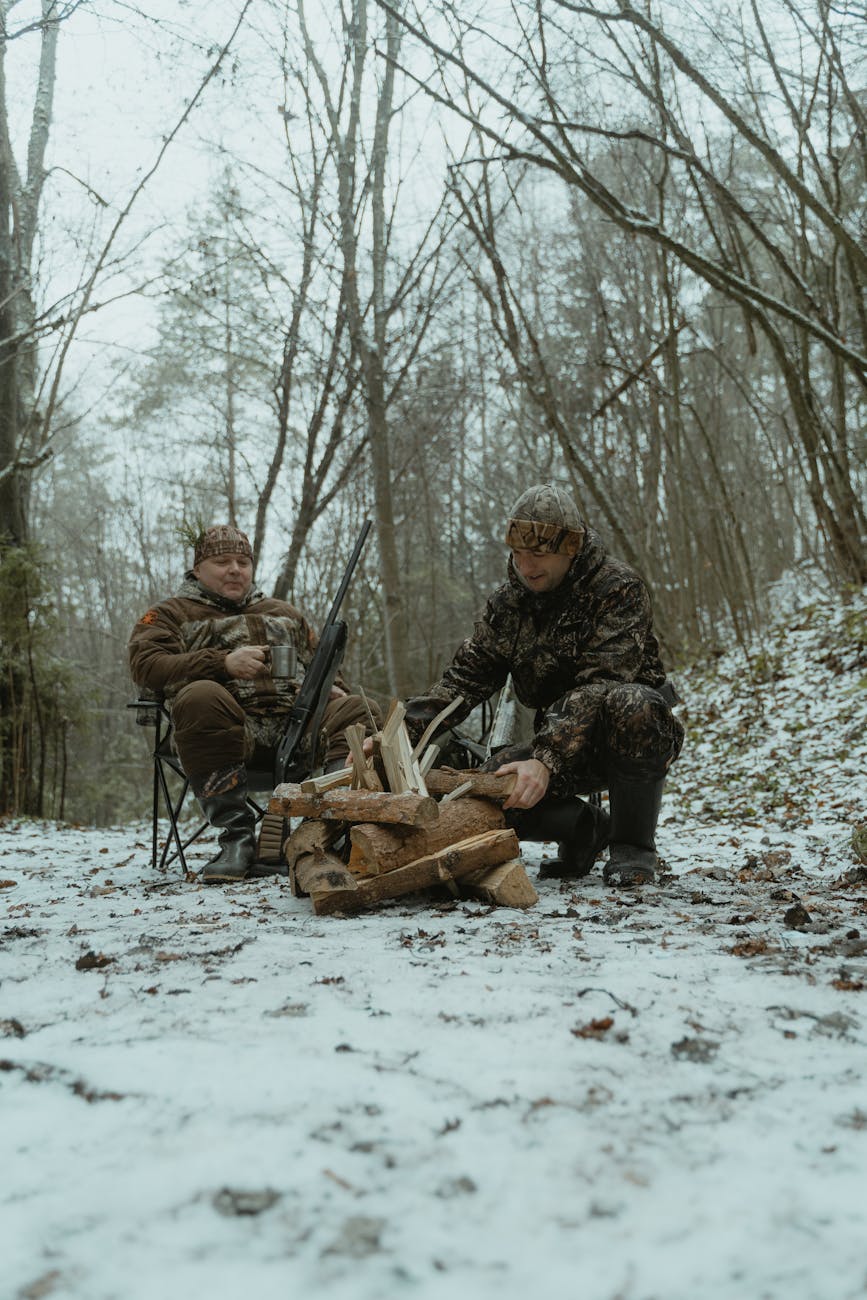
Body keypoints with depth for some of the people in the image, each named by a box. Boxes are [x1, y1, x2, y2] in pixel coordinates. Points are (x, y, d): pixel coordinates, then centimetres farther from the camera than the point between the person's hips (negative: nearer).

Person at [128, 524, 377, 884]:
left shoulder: (284, 613, 33)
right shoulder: (170, 614, 19)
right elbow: (146, 665, 1)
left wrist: (333, 689, 6)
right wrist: (224, 663, -12)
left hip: (296, 726, 4)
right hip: (230, 728, -3)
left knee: (353, 709, -20)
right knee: (200, 697, -35)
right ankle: (237, 837, -33)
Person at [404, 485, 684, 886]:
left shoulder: (618, 589, -17)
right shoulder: (507, 604, 2)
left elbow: (600, 687, -29)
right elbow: (465, 678, -4)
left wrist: (546, 760, -41)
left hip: (643, 732, -4)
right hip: (563, 741, 4)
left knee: (627, 705, -40)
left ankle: (633, 843, -15)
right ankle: (587, 828, 7)